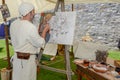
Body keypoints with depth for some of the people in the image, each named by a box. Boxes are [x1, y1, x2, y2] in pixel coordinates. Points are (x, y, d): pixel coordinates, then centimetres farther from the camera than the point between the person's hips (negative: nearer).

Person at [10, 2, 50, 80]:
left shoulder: (13, 24, 1)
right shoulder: (31, 27, -22)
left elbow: (14, 41, 11)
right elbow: (40, 43, -12)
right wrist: (45, 31, -1)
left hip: (17, 57, 7)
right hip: (28, 59, -7)